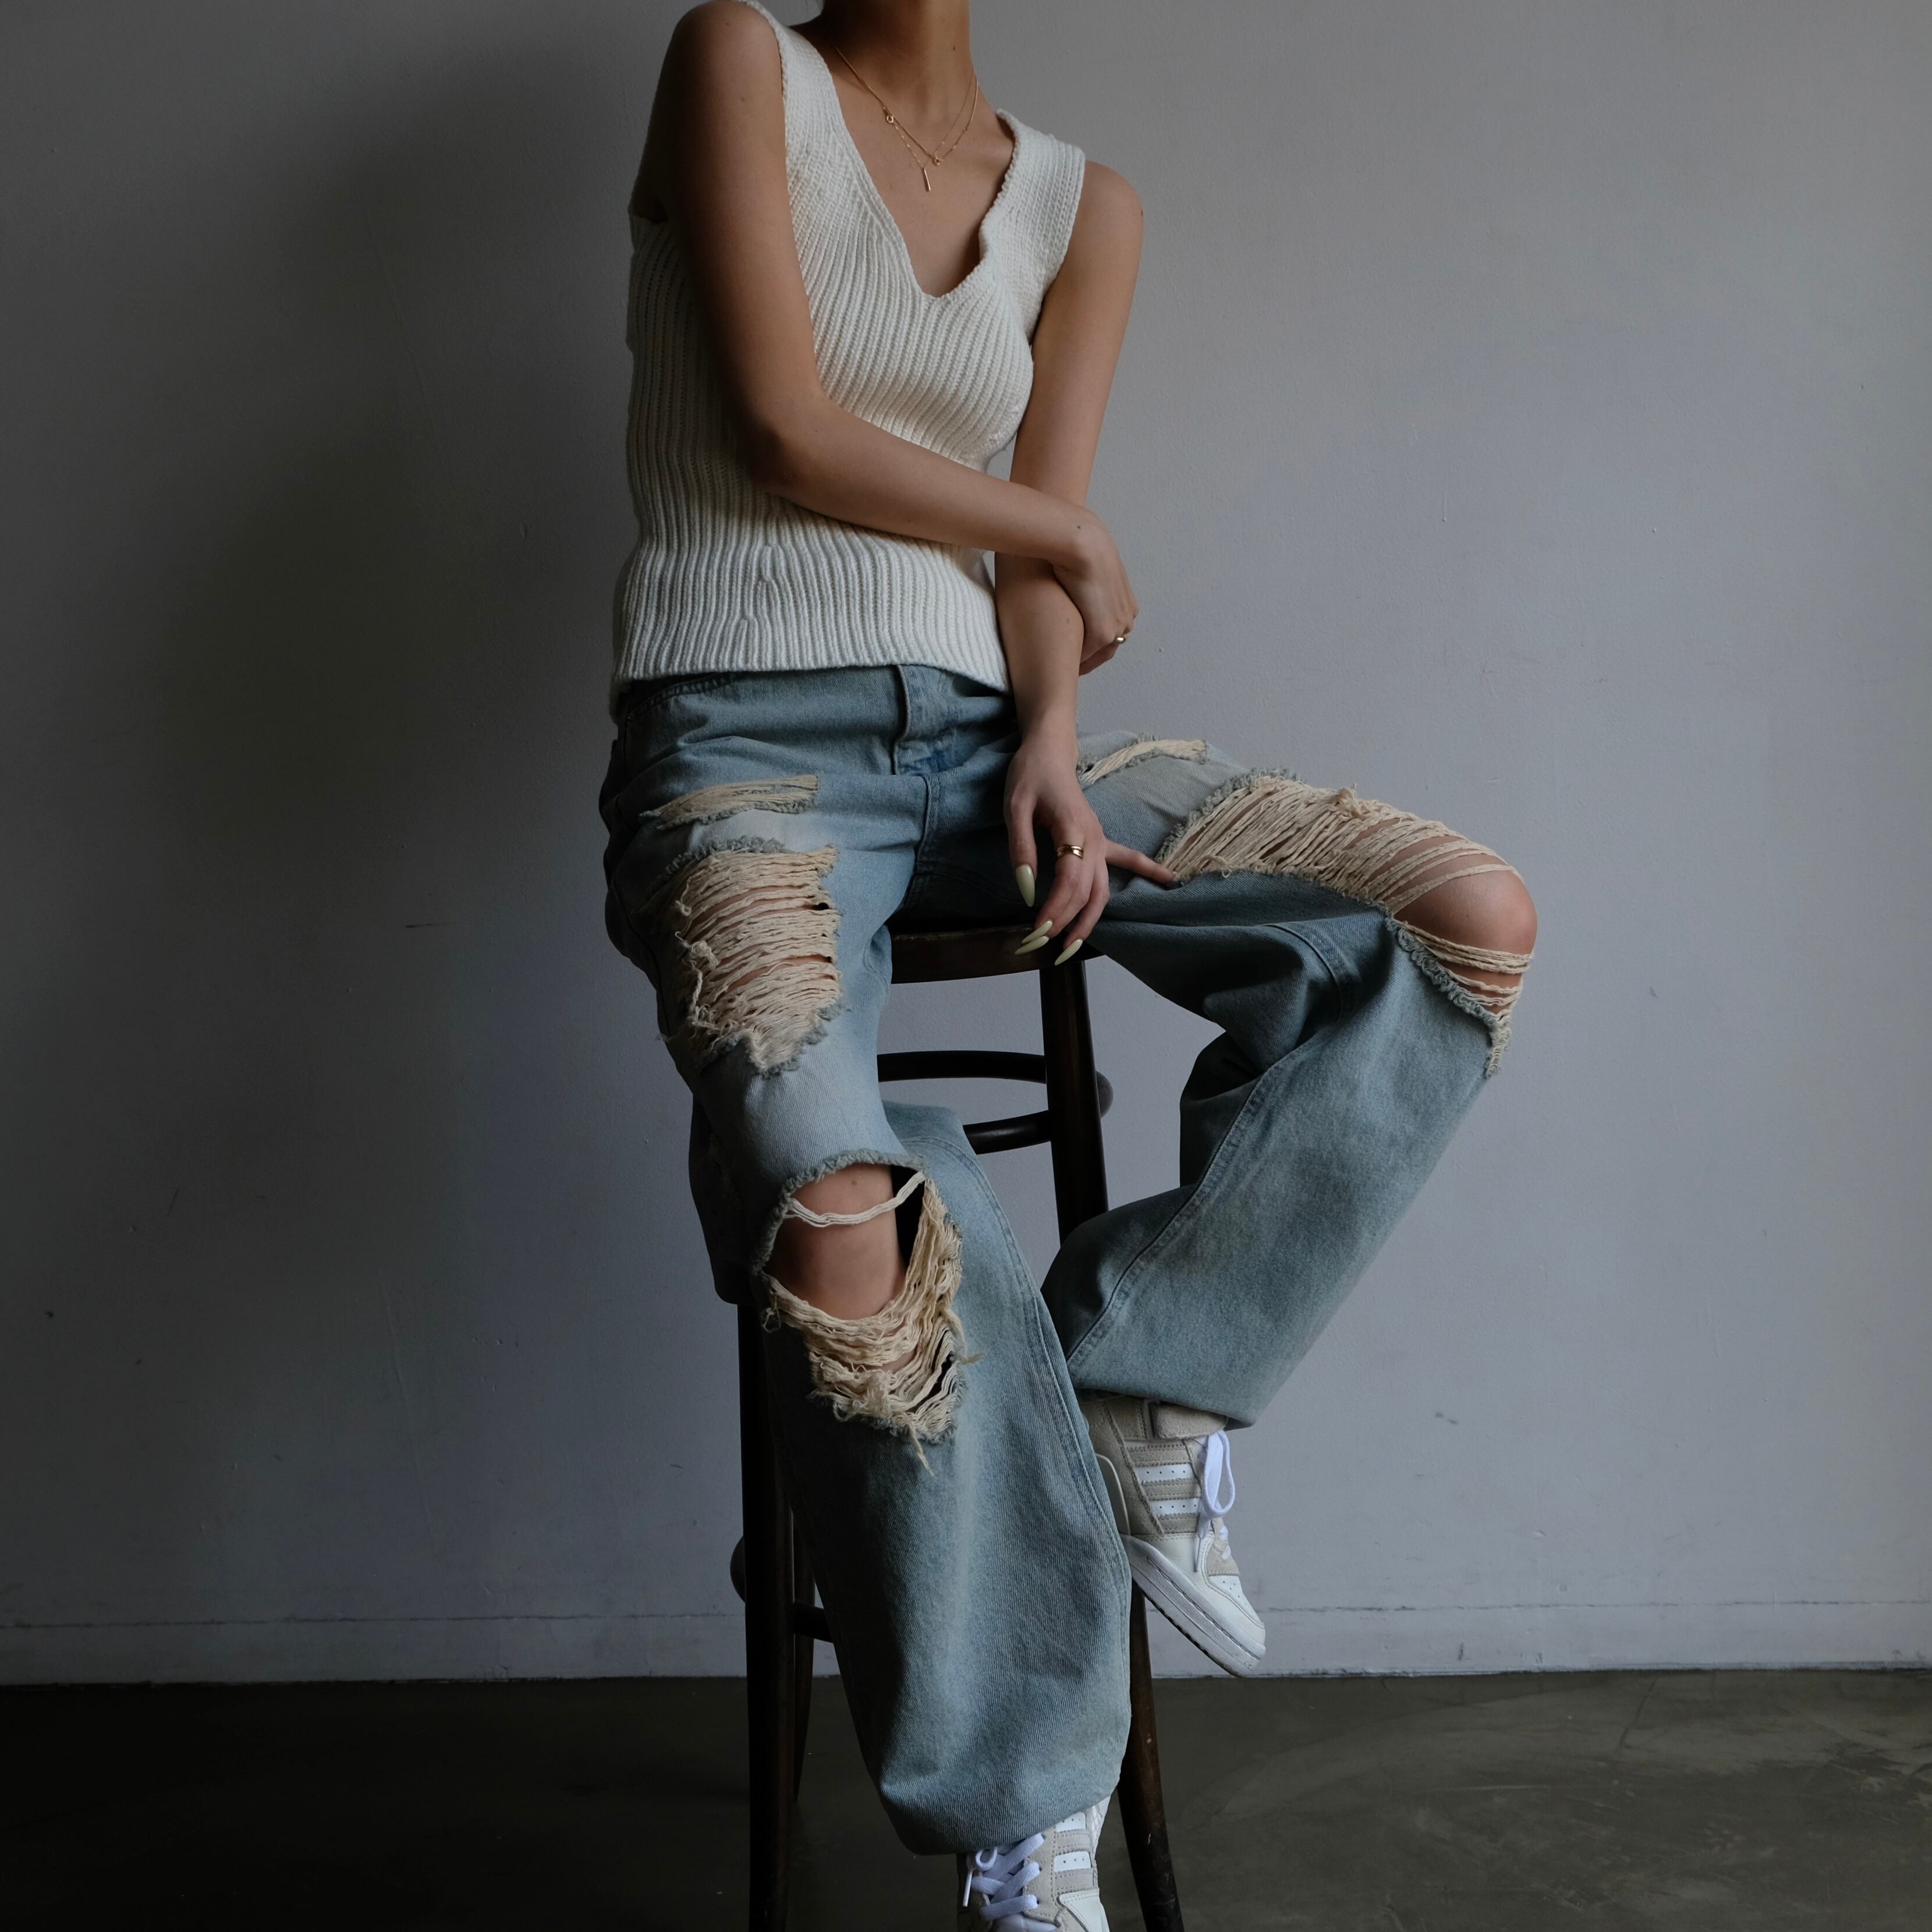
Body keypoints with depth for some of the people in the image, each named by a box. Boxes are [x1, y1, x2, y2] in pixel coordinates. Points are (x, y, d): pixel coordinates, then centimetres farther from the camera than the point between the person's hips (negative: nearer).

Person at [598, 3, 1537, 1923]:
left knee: (1473, 920, -12)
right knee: (842, 1206, -33)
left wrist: (1051, 743, -10)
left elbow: (1043, 566, 10)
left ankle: (1140, 1388, -8)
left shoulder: (1080, 210, 15)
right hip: (747, 742, -5)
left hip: (975, 727, 6)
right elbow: (785, 433, -7)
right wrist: (1067, 539, 5)